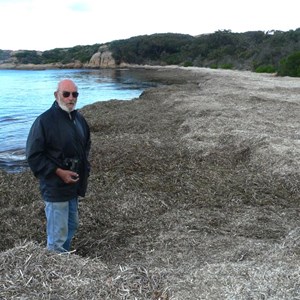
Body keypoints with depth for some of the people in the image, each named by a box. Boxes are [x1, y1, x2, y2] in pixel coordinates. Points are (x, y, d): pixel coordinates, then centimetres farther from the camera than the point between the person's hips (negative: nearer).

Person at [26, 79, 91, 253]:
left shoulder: (79, 119, 6)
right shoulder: (45, 121, -17)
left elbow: (86, 145, 21)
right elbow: (33, 156, -17)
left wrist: (84, 169, 10)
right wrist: (58, 172, -20)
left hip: (74, 185, 8)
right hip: (55, 188, -8)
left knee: (72, 227, 22)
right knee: (57, 236, -2)